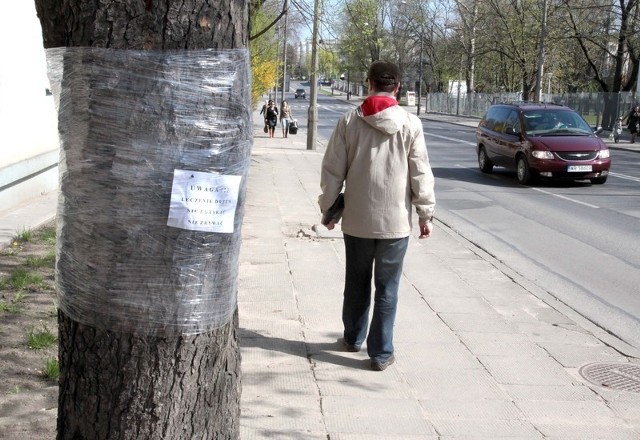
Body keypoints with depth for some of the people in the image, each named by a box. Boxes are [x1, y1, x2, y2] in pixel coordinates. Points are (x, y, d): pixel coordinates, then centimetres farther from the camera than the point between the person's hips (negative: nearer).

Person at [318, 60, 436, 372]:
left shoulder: (349, 121, -4)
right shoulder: (410, 124, -7)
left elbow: (332, 170, -1)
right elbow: (420, 174, -5)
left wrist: (328, 207, 10)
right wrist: (425, 212, 5)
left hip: (357, 219, 2)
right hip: (395, 220, -2)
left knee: (357, 283, 19)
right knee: (387, 288, 7)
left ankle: (353, 338, 34)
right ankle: (381, 352, 10)